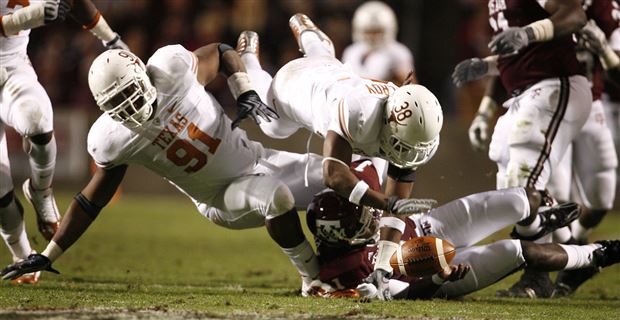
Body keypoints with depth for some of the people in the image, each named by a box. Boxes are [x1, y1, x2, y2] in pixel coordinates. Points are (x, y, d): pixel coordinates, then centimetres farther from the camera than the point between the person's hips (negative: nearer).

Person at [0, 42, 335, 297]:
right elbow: (94, 199, -6)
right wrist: (47, 256, -7)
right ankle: (312, 279, -14)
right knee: (276, 198, -33)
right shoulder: (113, 139, -20)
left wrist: (246, 95, -16)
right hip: (223, 201, -3)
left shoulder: (170, 68, -23)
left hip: (255, 158, 3)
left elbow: (221, 53, -2)